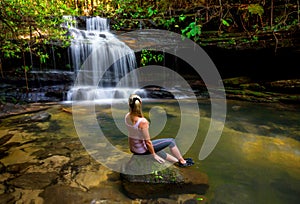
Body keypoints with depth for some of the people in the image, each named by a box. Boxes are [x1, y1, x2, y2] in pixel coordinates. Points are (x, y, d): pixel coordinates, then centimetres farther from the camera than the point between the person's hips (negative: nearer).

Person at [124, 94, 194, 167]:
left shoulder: (127, 117, -11)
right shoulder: (143, 122, -32)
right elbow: (147, 142, -21)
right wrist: (154, 155, -10)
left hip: (133, 149, 8)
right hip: (142, 149, -7)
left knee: (159, 152, 31)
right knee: (171, 141, 10)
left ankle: (178, 161, 52)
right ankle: (182, 161, 34)